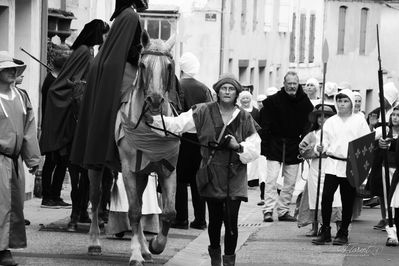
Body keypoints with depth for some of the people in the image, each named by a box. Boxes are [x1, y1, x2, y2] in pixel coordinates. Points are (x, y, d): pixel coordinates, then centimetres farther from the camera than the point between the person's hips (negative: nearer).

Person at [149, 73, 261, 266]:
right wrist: (152, 119, -18)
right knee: (215, 219, 7)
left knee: (231, 221, -7)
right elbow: (177, 124, -6)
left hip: (235, 176, 0)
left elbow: (254, 150, 5)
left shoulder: (244, 118, 4)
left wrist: (239, 147, -15)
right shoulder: (204, 112, 2)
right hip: (212, 174, 0)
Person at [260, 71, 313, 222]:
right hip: (275, 145, -3)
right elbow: (265, 126, -6)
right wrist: (265, 146, -12)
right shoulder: (273, 101, -6)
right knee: (271, 179, -11)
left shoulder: (304, 102, 2)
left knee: (290, 182, 6)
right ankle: (268, 210, -12)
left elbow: (309, 126, 8)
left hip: (294, 146, 3)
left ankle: (283, 211, 14)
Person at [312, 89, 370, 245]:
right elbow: (326, 141, 11)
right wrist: (320, 148, -10)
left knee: (348, 200, 3)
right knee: (326, 196, -10)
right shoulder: (330, 122, 10)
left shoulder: (359, 121, 5)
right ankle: (325, 231, -2)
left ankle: (343, 233, 12)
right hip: (333, 164, 1)